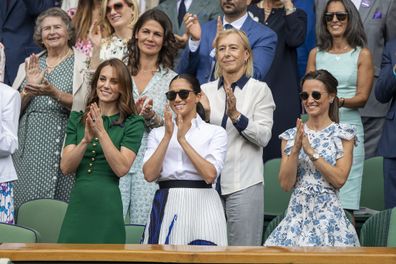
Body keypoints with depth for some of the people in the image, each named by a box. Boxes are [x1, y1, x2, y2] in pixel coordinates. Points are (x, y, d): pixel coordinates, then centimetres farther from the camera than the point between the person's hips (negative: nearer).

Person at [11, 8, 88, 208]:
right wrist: (29, 89, -5)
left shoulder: (83, 63, 4)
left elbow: (84, 106, -6)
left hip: (61, 144, -3)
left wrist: (54, 93, -18)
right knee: (25, 201, -2)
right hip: (28, 146, 4)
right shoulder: (30, 64, 16)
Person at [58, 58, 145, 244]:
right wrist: (86, 139, -15)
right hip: (78, 202, 3)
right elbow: (65, 167, 0)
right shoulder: (77, 119, 9)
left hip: (107, 206, -3)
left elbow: (121, 169, -12)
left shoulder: (133, 123, -1)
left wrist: (101, 132, -18)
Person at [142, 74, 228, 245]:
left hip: (201, 206, -2)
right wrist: (168, 136, -7)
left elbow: (210, 174, -10)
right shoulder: (158, 133, 12)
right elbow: (149, 175, -2)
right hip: (166, 207, 2)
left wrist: (182, 139, -9)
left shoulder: (215, 132, 5)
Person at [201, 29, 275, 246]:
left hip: (244, 183, -3)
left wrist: (235, 115, -20)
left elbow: (264, 136, -8)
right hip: (208, 182, 3)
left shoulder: (259, 89, 2)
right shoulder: (206, 90, 11)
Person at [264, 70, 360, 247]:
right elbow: (285, 184, -1)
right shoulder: (291, 135, 8)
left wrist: (310, 150, -14)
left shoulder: (342, 134, 2)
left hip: (329, 214, -2)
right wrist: (296, 149, -13)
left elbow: (340, 179, -10)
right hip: (297, 212, 2)